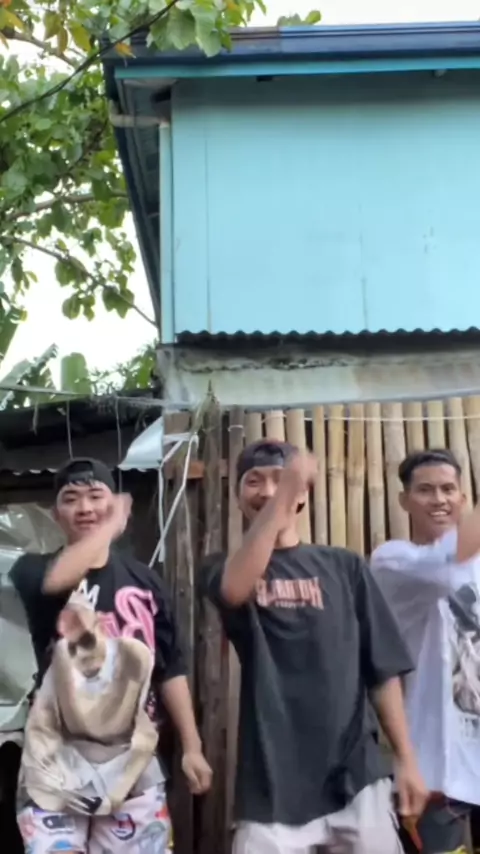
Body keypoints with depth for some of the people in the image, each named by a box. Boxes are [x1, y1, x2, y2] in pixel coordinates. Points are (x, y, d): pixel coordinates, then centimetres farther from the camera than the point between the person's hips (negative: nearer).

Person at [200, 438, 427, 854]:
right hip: (274, 780, -1)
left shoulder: (344, 566, 8)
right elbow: (236, 589, -21)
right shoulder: (226, 568, 5)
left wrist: (407, 760, 3)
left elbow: (383, 668, 8)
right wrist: (285, 490, -26)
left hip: (356, 775, 1)